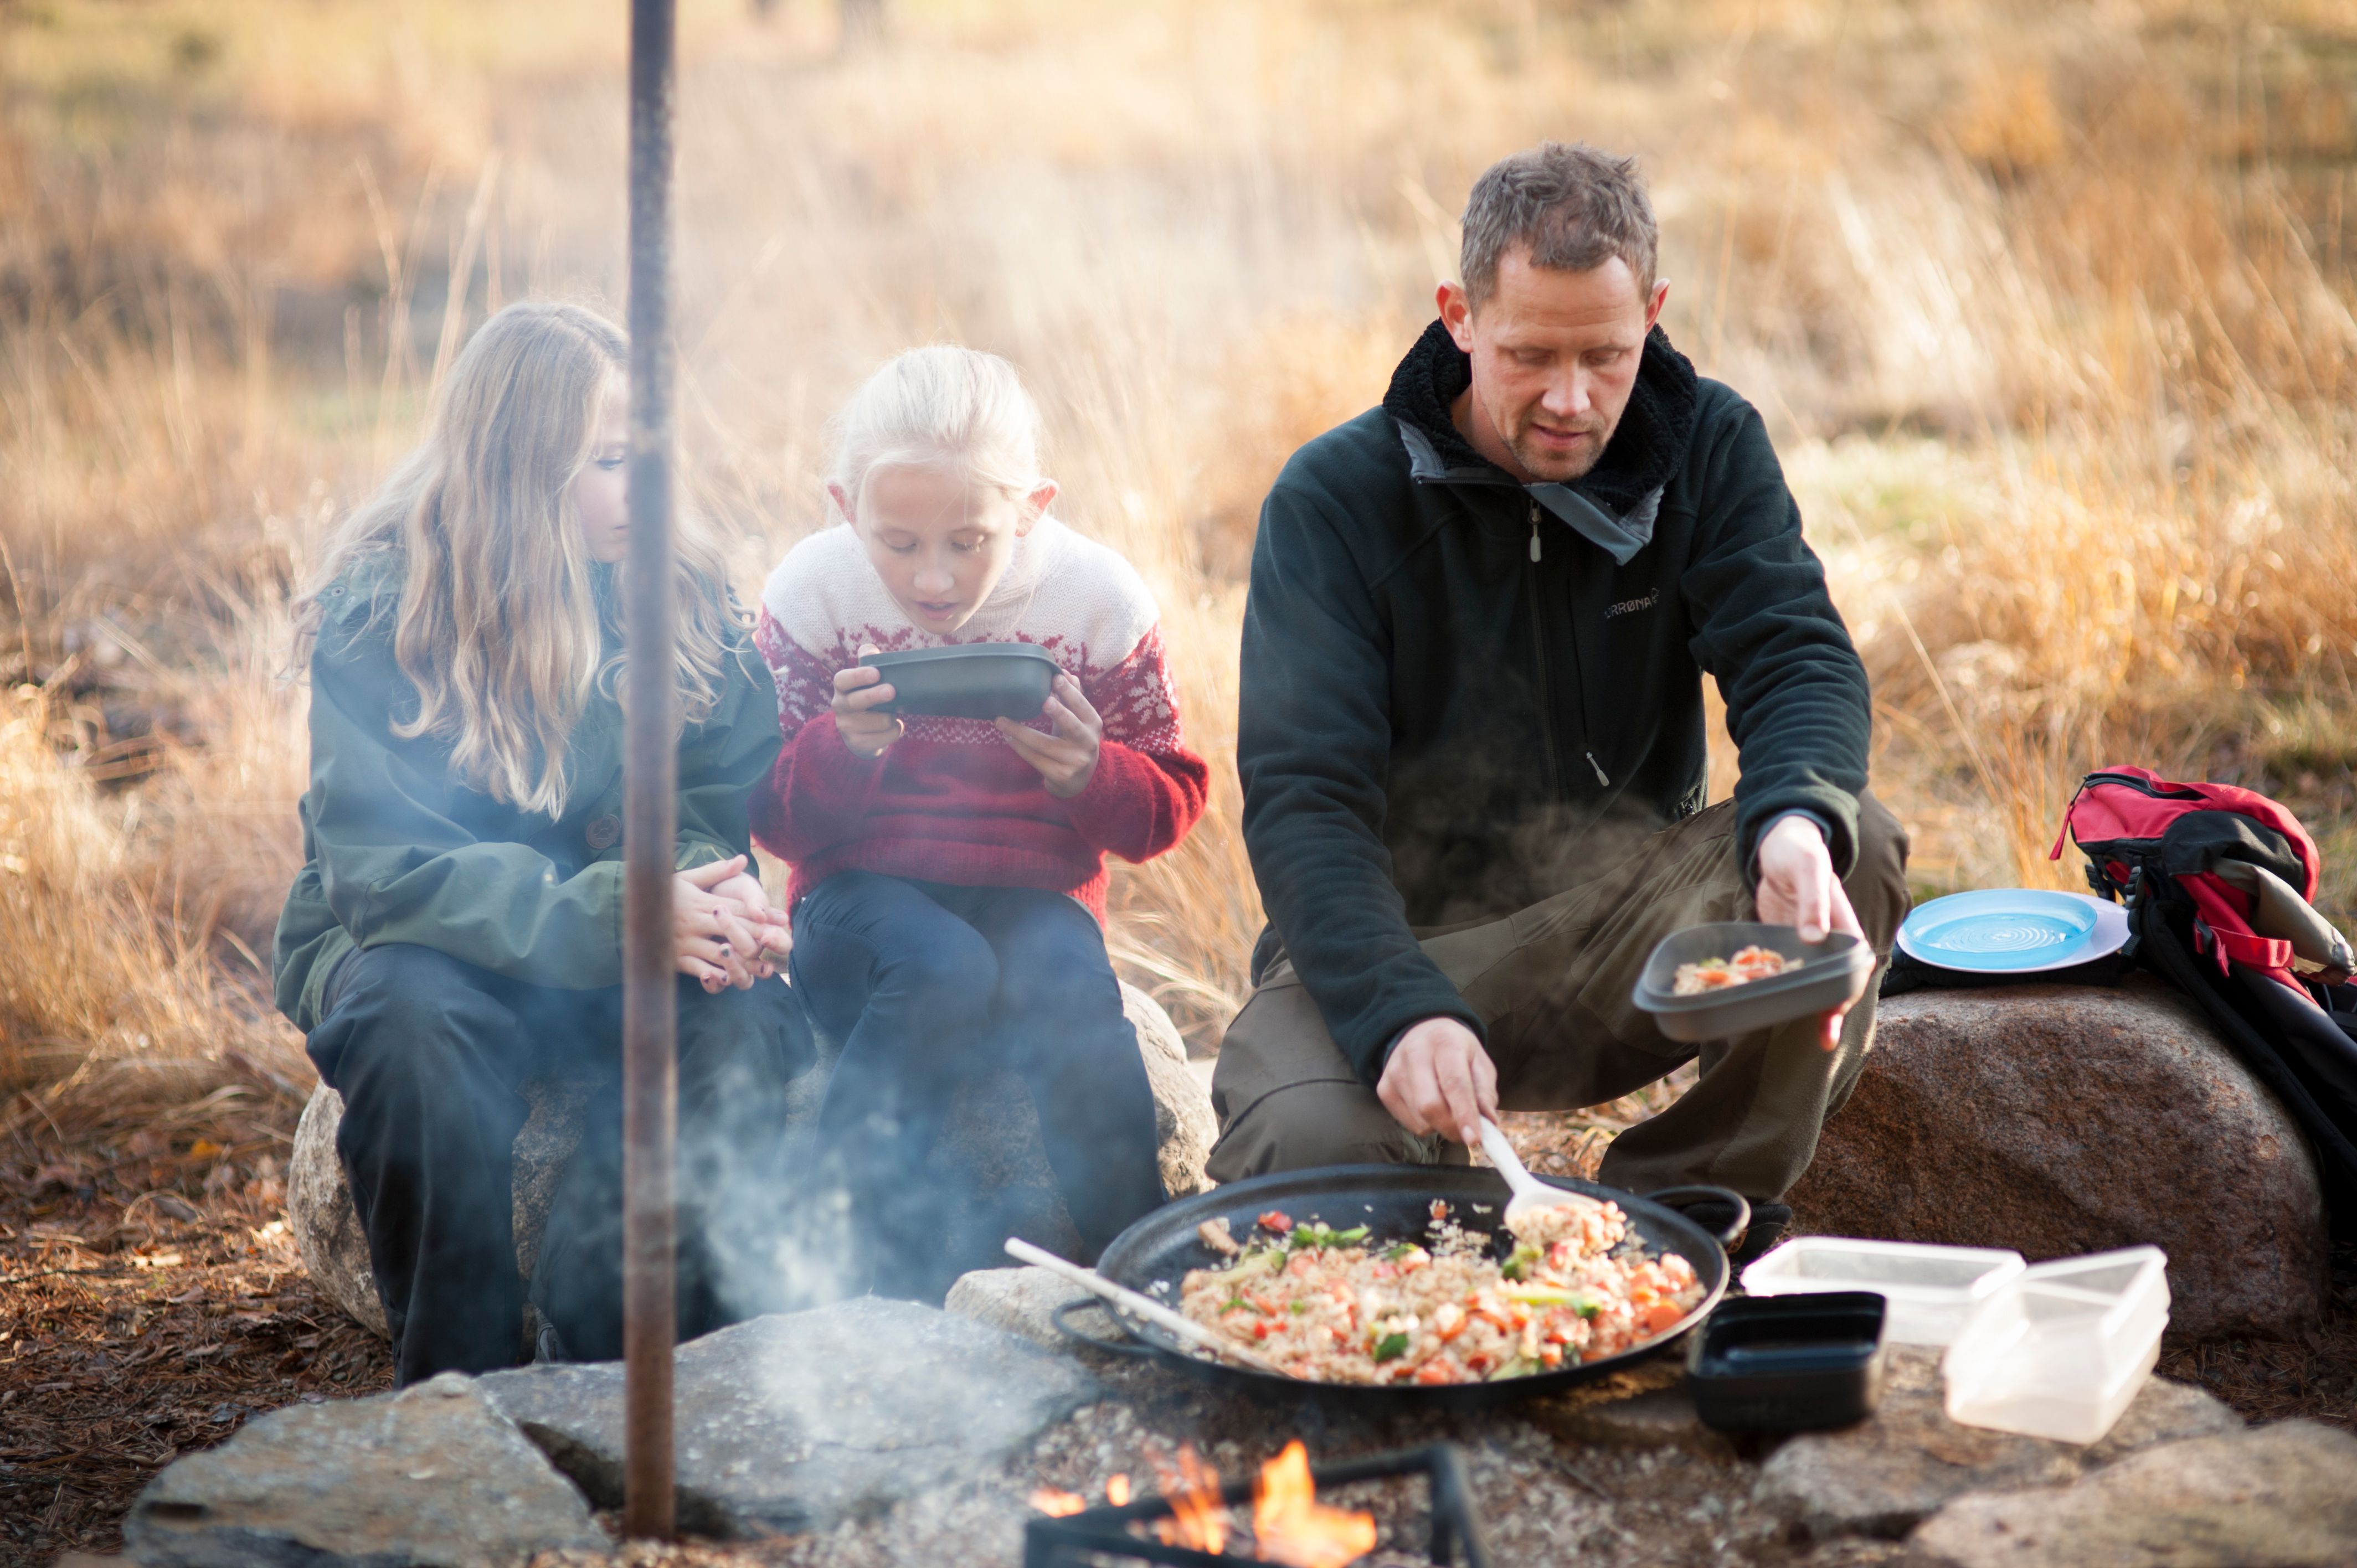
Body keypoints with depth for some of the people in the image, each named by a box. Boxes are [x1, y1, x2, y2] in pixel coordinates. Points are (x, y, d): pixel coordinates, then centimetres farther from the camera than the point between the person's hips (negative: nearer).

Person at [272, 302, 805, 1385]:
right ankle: (454, 1389, -19)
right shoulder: (377, 613, -15)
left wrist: (711, 894, -28)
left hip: (613, 966, 3)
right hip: (408, 944, -2)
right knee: (418, 1018, -36)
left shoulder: (678, 588, -3)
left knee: (739, 1012, -28)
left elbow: (727, 797, -2)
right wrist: (609, 912, -35)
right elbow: (380, 861, -23)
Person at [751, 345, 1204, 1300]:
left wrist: (1090, 774, -22)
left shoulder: (1099, 597, -7)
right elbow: (773, 819, -3)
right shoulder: (815, 590, -8)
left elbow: (1170, 807, 1)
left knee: (1069, 990, -34)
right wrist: (843, 748, -25)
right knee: (943, 971, -35)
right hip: (864, 890, 0)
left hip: (1035, 894, 1)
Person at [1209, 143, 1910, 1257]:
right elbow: (1302, 798, -18)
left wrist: (1797, 820, -40)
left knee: (1852, 851, -25)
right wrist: (1400, 1013, -36)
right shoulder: (1335, 497, -11)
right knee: (1310, 1139, -34)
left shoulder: (1707, 448, -1)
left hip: (1628, 923, 3)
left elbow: (1796, 655, -14)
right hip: (1399, 932, -3)